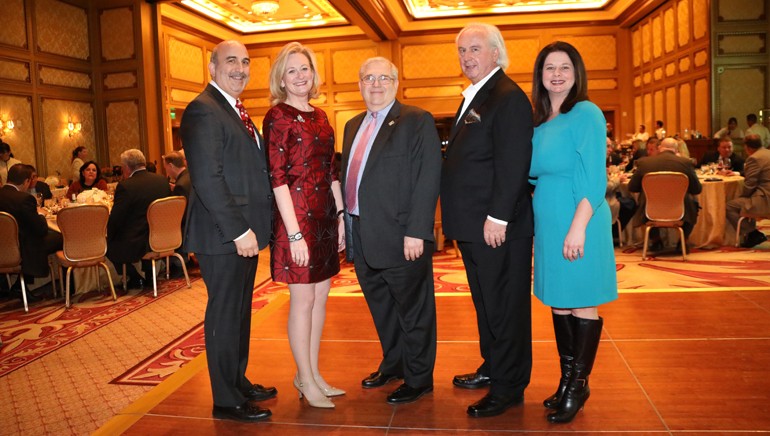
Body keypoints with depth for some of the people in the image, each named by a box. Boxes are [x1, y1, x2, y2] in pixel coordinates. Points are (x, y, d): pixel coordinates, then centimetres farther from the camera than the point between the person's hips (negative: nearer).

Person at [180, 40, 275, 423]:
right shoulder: (203, 111, -12)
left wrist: (251, 228, 10)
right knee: (224, 313, 1)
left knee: (240, 310, 17)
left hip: (245, 232, 9)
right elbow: (207, 179, -20)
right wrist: (238, 230, -20)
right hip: (222, 235, -9)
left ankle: (239, 382, 32)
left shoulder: (238, 111, 17)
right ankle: (226, 401, 15)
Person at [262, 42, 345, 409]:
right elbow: (278, 177, -14)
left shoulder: (319, 116, 13)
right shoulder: (278, 116, -8)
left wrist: (341, 215, 9)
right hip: (297, 216, -7)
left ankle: (312, 373, 28)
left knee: (321, 296, 13)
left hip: (325, 215, 7)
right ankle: (305, 380, 19)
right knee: (303, 299, 2)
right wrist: (294, 234, -18)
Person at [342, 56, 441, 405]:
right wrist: (345, 225, 9)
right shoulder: (353, 126, 15)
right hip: (362, 238, 7)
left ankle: (418, 378, 24)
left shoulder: (417, 121, -7)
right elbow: (347, 176, 16)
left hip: (402, 238, -7)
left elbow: (428, 179, -14)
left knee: (413, 310, 8)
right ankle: (392, 365, 39)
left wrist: (416, 232, -20)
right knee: (381, 307, 20)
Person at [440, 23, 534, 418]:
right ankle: (492, 368, 36)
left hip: (497, 227, -10)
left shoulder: (508, 98, -13)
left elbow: (513, 164, -21)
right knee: (485, 302, 20)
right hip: (472, 226, 10)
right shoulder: (473, 98, 17)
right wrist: (463, 220, 15)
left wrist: (497, 217, -22)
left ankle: (508, 388, 16)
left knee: (504, 306, 2)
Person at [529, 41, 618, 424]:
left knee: (582, 304, 4)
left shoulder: (586, 113, -8)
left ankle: (579, 386, 17)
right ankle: (566, 379, 26)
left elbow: (594, 179, -15)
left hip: (578, 220, -7)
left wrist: (578, 227, -22)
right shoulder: (539, 121, 12)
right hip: (547, 222, 7)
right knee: (558, 303, 13)